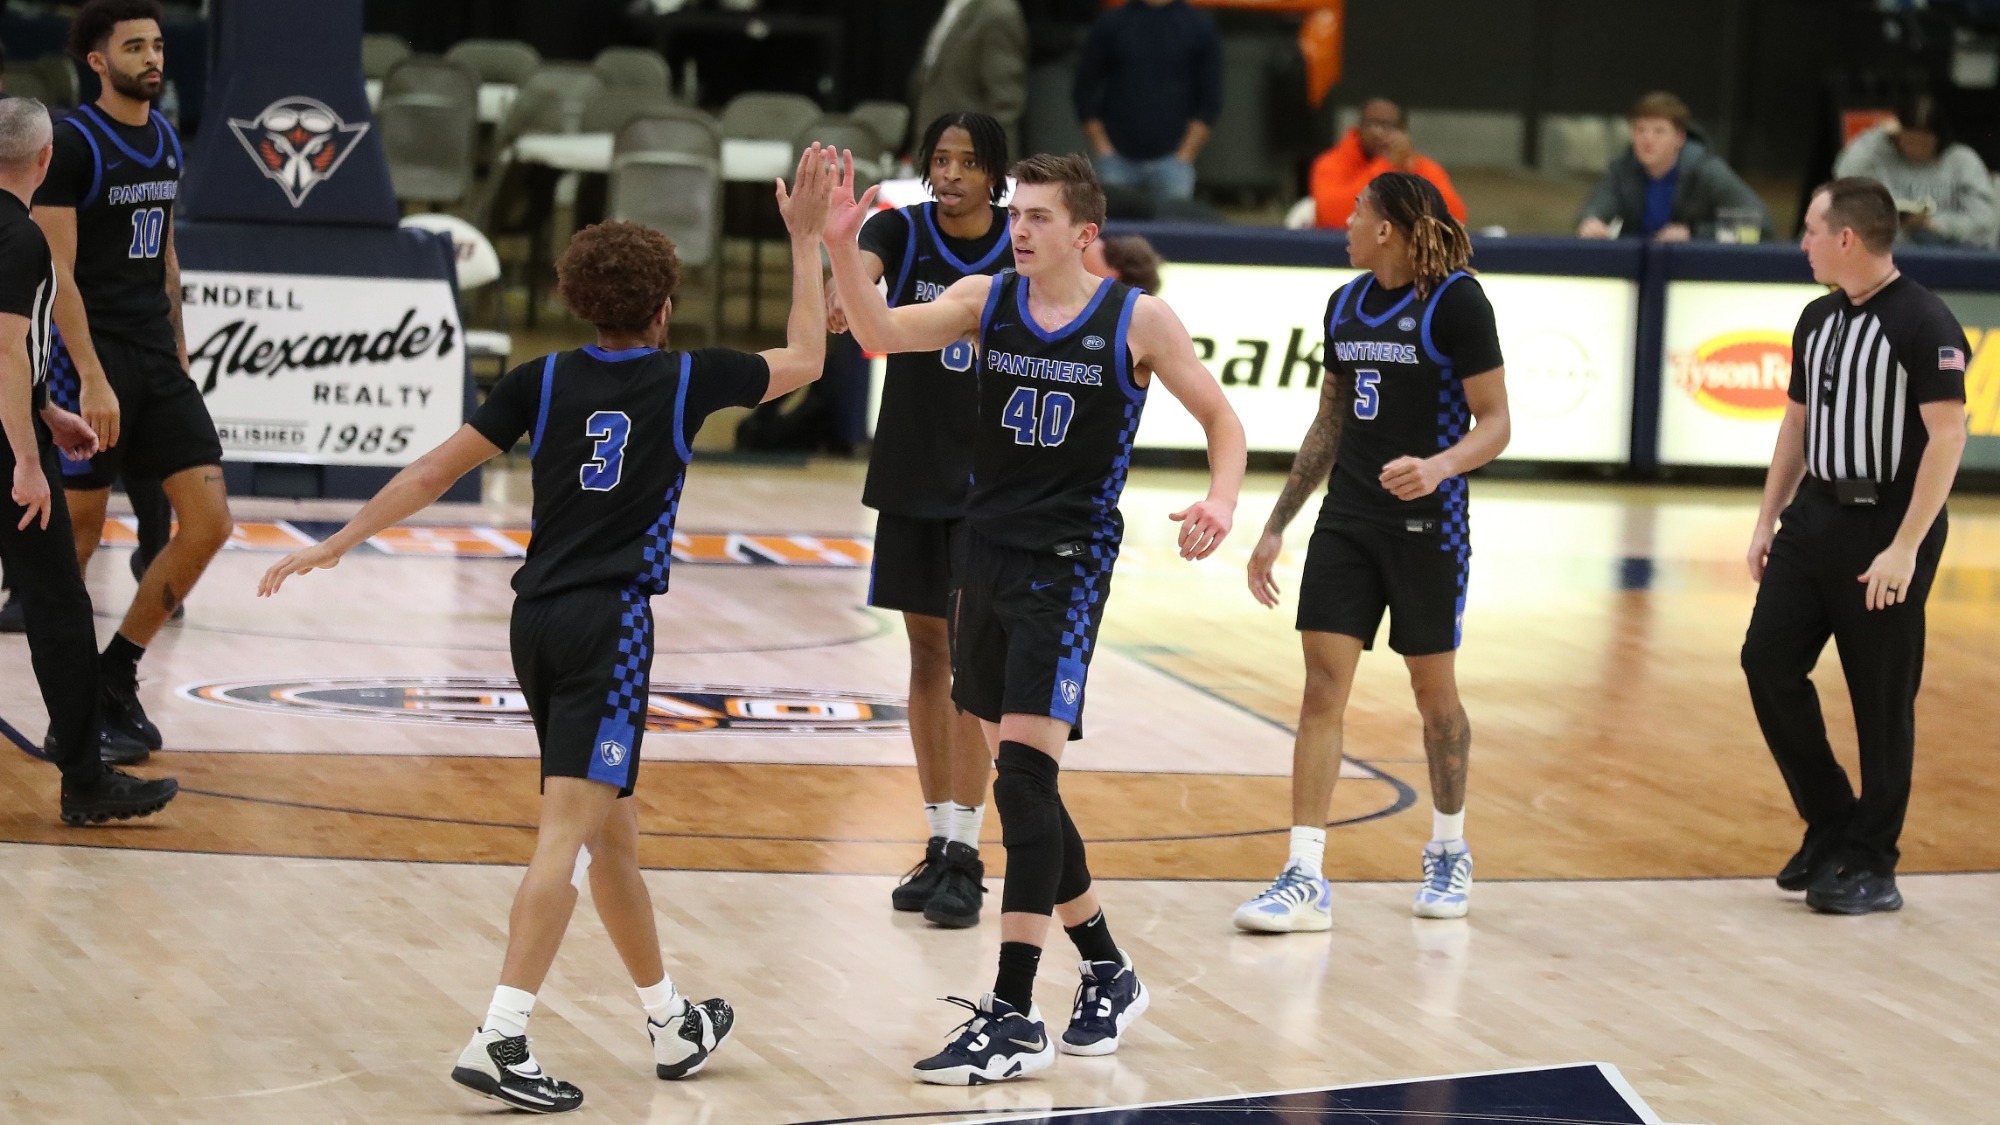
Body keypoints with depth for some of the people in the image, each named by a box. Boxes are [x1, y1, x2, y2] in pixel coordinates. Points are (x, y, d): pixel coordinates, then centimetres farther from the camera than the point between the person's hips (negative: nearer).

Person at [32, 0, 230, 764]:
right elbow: (56, 271, -15)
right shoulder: (75, 143, -11)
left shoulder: (166, 142, 12)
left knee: (208, 523, 0)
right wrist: (93, 379, -21)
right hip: (93, 361, -7)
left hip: (158, 362, 7)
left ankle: (114, 679, 12)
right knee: (78, 532, 0)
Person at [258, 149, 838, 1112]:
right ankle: (499, 1040, -26)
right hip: (610, 626, -5)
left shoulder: (542, 381, 6)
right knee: (570, 829, -13)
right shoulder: (687, 379, 1)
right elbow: (804, 359, 17)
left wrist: (337, 545, 9)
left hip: (537, 623, 5)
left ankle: (671, 1025, 29)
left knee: (611, 826, 16)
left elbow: (434, 471, 3)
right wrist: (805, 240, 23)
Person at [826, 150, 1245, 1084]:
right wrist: (840, 247, -25)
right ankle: (1107, 972, 30)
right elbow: (880, 334, -9)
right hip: (985, 547, 6)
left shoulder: (1138, 322, -5)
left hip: (1068, 562, -6)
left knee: (1023, 771, -15)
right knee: (1020, 777, 12)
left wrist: (1221, 498, -16)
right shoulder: (988, 299, 4)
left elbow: (1221, 419, 3)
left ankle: (1014, 1016, -12)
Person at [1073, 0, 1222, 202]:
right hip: (1118, 159, 1)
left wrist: (1184, 156, -5)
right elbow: (1086, 91, 10)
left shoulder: (1201, 26, 5)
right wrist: (1102, 149, -1)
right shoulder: (1110, 24, 8)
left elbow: (1209, 101, 4)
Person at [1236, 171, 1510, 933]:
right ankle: (1305, 879, -6)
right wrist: (1276, 525, 17)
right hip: (1347, 520, 5)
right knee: (1322, 689, -4)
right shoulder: (1346, 305, 9)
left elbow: (1495, 425, -11)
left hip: (1427, 525, -5)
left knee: (1433, 691, 7)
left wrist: (1438, 467, -30)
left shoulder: (1455, 302, -10)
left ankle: (1450, 853, 28)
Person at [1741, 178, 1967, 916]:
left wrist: (1905, 548, -21)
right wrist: (1768, 521, 16)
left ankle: (1872, 865, 10)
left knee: (1882, 700, -1)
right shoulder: (1818, 320, 11)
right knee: (1769, 661, 1)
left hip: (1887, 530, -7)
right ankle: (1830, 825, 16)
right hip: (1816, 516, 7)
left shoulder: (1924, 324, -13)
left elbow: (1948, 434, -17)